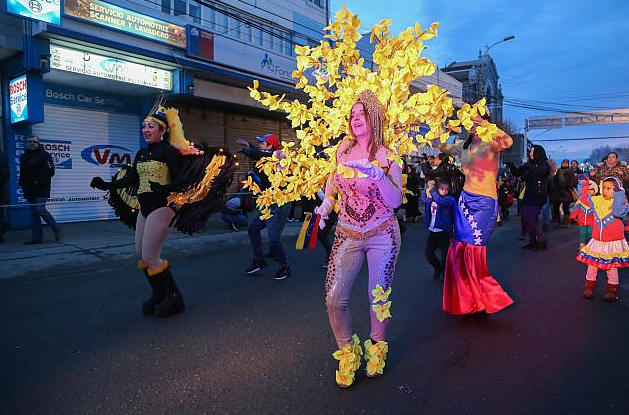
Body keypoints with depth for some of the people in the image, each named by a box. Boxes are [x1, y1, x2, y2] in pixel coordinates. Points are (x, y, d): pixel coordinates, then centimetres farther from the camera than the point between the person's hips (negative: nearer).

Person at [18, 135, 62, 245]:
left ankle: (56, 229, 2)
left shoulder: (44, 155, -4)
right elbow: (22, 173, 26)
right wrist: (21, 182, 9)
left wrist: (38, 181, -18)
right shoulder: (23, 156, 17)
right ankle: (36, 237, 11)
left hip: (41, 189, -7)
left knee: (40, 210, -16)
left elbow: (50, 171, -11)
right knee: (33, 213, 7)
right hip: (29, 190, 7)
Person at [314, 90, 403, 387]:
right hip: (347, 236, 3)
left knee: (379, 297, 6)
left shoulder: (387, 156, -8)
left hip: (382, 236, -2)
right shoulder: (343, 149, 1)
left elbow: (396, 201, -17)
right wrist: (326, 204, 11)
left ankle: (376, 348, 35)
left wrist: (377, 174, -30)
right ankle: (347, 352, 21)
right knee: (334, 300, -4)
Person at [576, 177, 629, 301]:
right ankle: (589, 287, 21)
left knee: (612, 268, 8)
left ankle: (612, 291, 21)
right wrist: (584, 184, 10)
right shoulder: (596, 200, 2)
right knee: (592, 265, 9)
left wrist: (618, 195, -27)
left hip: (613, 242, -4)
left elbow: (618, 213, -33)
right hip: (597, 241, 4)